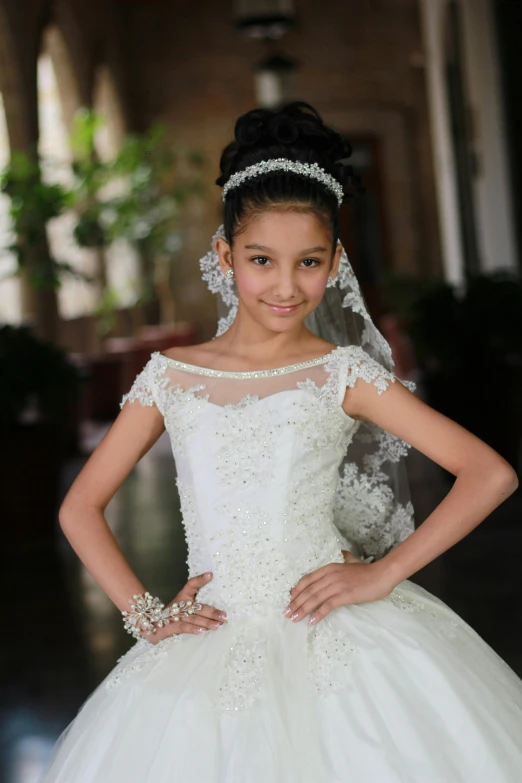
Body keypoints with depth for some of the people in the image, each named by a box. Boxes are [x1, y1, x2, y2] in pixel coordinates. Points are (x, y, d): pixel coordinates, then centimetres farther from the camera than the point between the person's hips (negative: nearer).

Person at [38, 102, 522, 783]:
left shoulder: (343, 372, -1)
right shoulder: (171, 377, 5)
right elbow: (80, 507, 12)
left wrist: (384, 573, -9)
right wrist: (144, 613, 2)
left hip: (335, 641, -1)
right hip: (211, 656, 2)